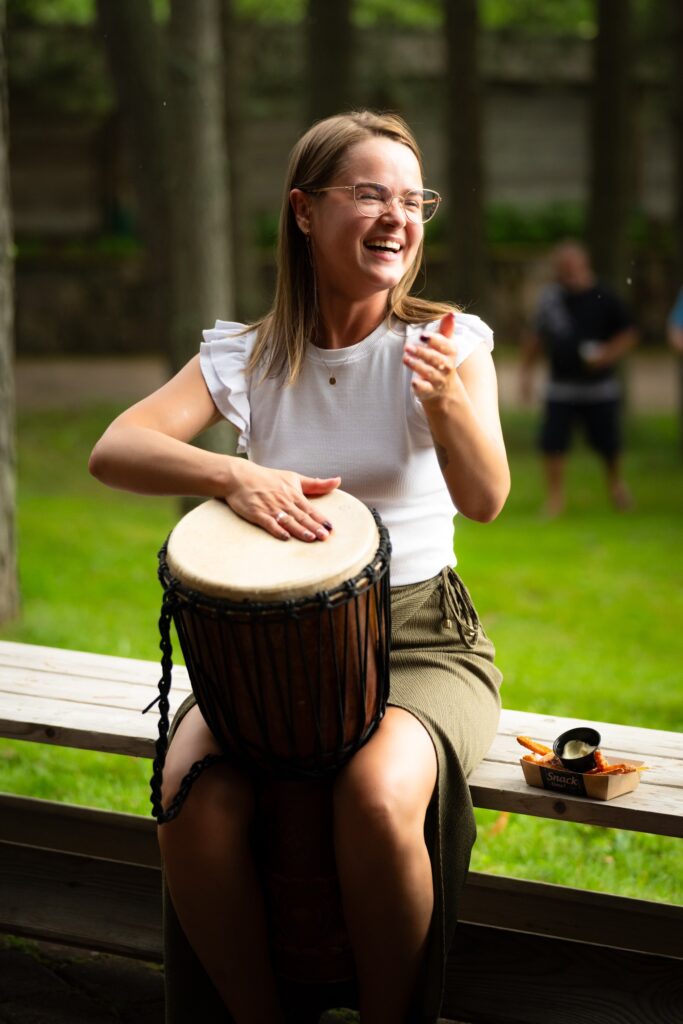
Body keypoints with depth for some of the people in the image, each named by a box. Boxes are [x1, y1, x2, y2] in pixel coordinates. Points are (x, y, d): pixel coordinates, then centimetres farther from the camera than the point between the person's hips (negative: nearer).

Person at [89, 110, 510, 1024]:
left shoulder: (448, 342, -3)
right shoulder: (247, 356, 1)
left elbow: (486, 500, -17)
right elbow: (113, 450, -11)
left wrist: (449, 402, -38)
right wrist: (234, 475, -30)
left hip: (422, 635, -2)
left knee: (376, 794, -33)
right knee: (194, 803, -27)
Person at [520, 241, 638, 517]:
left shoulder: (604, 299, -7)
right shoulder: (550, 297, 1)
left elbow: (628, 335, 0)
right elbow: (536, 337, 13)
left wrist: (607, 354, -16)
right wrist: (526, 369, 10)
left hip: (599, 387, -1)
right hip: (560, 387, 2)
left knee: (607, 443, 7)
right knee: (552, 443, -8)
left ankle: (615, 481, 38)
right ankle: (555, 498, 6)